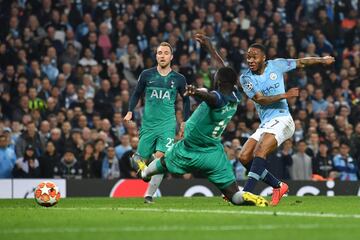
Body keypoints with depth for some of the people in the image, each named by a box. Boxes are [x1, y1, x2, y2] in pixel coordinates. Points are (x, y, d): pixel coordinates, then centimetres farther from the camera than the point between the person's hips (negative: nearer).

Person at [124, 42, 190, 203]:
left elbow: (186, 100, 16)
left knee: (160, 157, -17)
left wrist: (186, 121, 12)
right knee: (141, 160, 0)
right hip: (148, 124, 1)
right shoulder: (146, 75, 3)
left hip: (167, 124, -1)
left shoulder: (178, 79, 3)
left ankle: (149, 194, -9)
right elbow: (137, 94, 14)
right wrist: (130, 111, 0)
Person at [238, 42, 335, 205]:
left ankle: (246, 193, -33)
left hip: (281, 120, -5)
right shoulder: (246, 78, 4)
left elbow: (301, 62, 19)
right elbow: (260, 99, -8)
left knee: (259, 152, -25)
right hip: (265, 124, 5)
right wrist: (284, 95, -18)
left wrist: (322, 60, 28)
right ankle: (278, 186, 6)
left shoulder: (276, 65, 3)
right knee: (244, 157, -7)